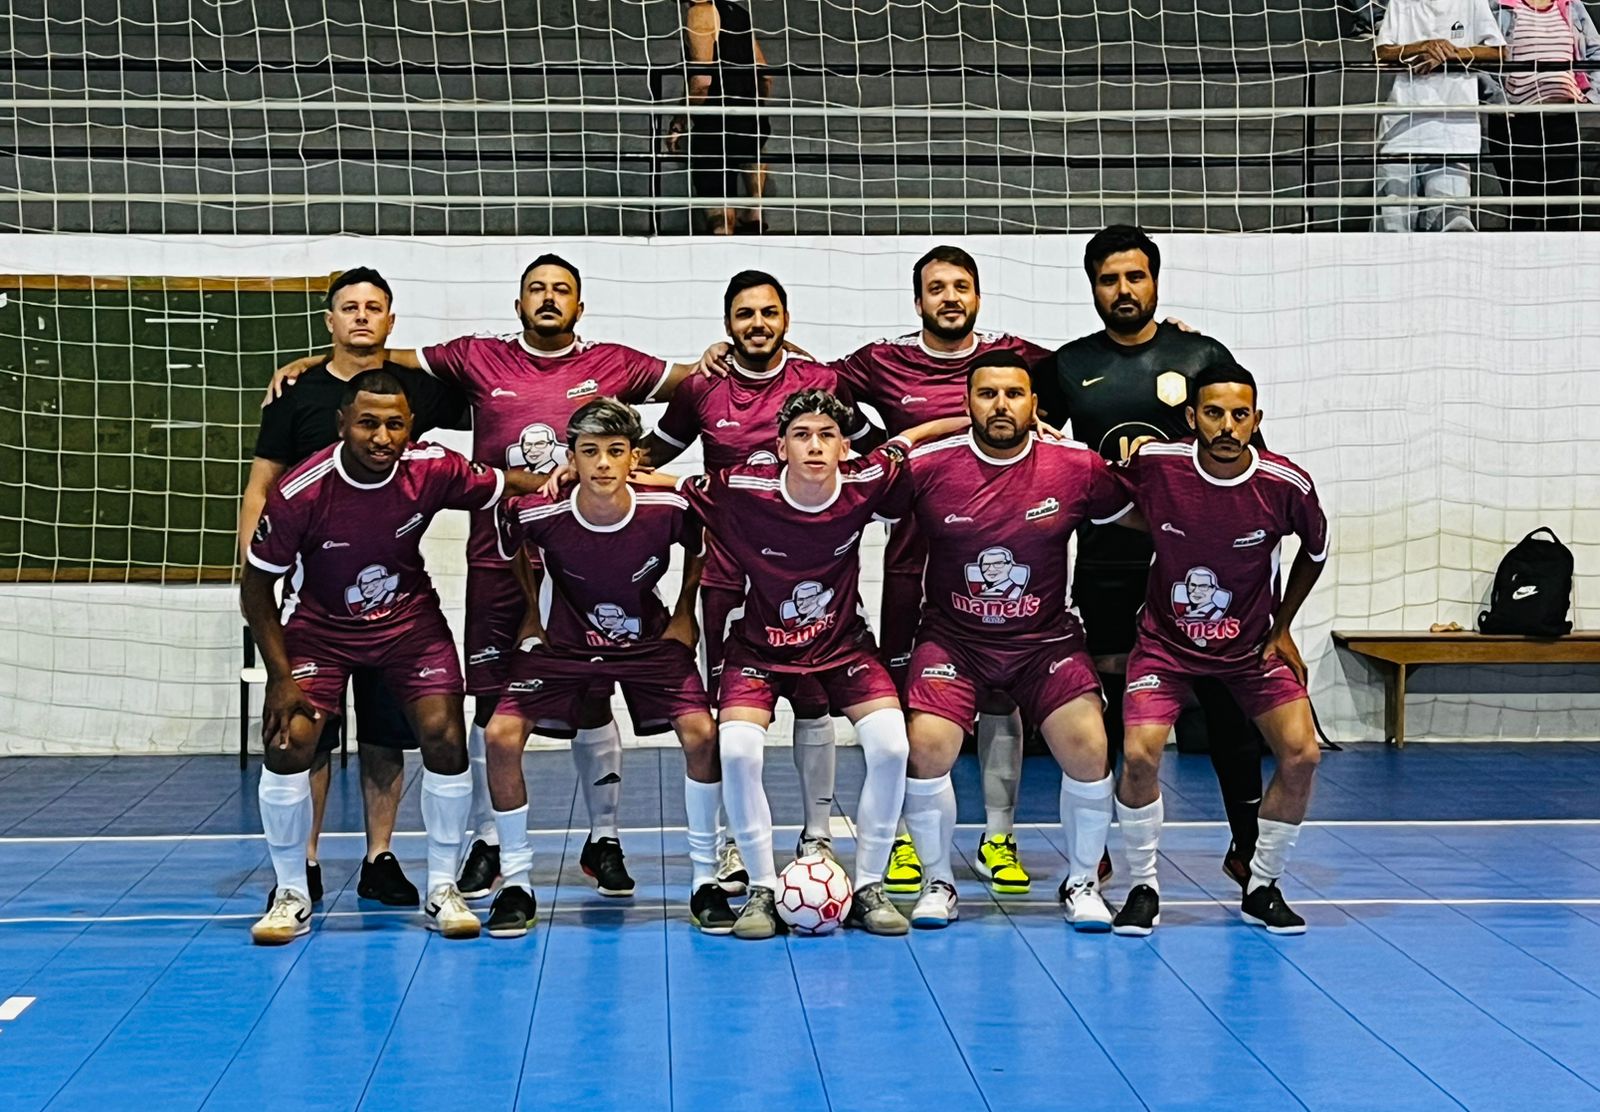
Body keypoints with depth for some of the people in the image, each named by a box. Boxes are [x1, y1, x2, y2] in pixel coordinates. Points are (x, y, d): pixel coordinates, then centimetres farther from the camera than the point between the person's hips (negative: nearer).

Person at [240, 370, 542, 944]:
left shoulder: (433, 469, -21)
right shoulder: (299, 493, -27)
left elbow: (501, 486, -1)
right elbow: (256, 585, -14)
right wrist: (281, 677, -16)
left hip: (410, 619, 1)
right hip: (320, 624, -1)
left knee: (445, 736, -12)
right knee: (287, 739, -16)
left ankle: (442, 889, 6)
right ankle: (292, 893, 4)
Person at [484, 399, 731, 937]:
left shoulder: (668, 509, -23)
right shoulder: (538, 515, -23)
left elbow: (700, 548, 2)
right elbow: (512, 548, 3)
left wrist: (685, 614, 1)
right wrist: (531, 614, 3)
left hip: (650, 641, 0)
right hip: (563, 641, 0)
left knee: (701, 735, -19)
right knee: (501, 736, -18)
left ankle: (705, 881, -2)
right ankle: (515, 883, -2)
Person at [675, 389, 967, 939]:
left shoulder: (864, 483, -17)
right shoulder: (742, 491, -22)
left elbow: (911, 437, 1)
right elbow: (674, 489, -7)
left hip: (842, 643, 2)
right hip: (761, 647, -1)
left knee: (890, 743, -19)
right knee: (737, 749, -24)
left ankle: (868, 888, 0)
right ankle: (762, 890, -4)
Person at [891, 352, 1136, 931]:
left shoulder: (1078, 466, -7)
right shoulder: (926, 467, -10)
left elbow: (1135, 516, 8)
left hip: (1047, 637, 1)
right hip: (952, 637, 0)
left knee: (1088, 749, -15)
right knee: (927, 747, -19)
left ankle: (1082, 883, 11)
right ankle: (938, 883, 6)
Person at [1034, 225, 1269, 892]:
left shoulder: (1203, 356, 5)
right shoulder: (1068, 366, 8)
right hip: (1106, 566, 1)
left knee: (1228, 703, -1)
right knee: (1102, 707, 4)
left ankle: (1247, 846, 10)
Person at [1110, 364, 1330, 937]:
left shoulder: (1286, 483, -18)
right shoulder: (1153, 463, -20)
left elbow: (1315, 548, 4)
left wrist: (1282, 626, 7)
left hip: (1252, 643, 1)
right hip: (1167, 638, -1)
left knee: (1301, 754, -12)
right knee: (1140, 756, -19)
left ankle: (1262, 889, 8)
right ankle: (1143, 888, 3)